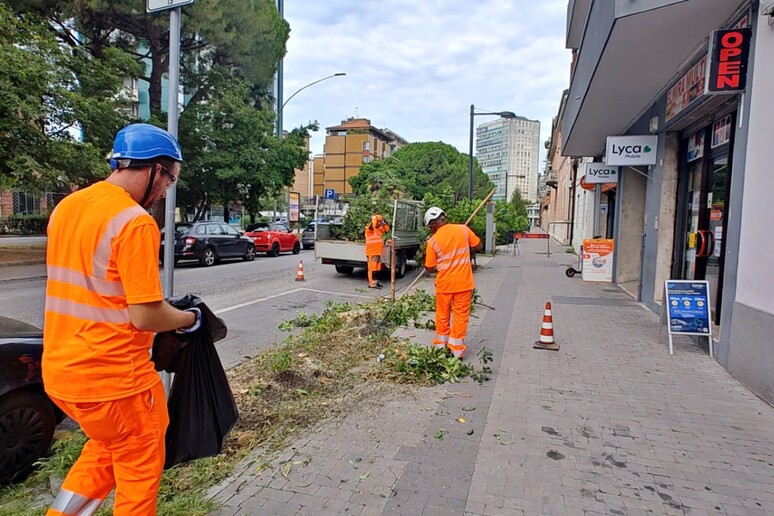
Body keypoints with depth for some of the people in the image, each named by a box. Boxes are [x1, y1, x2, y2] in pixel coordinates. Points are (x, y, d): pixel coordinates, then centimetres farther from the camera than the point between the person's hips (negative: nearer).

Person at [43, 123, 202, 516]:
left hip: (59, 368, 8)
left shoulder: (66, 207, 6)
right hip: (113, 377, -8)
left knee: (106, 449, 30)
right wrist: (190, 319, -4)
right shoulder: (136, 222, -21)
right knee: (140, 469, 14)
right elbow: (147, 316, -23)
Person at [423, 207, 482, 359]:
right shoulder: (463, 229, -6)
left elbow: (429, 268, -3)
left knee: (442, 315, 16)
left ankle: (441, 345, 30)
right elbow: (478, 246, 5)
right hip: (464, 282, 1)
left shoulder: (432, 241, -10)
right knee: (461, 315, 8)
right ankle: (456, 349, 13)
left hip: (444, 284, -1)